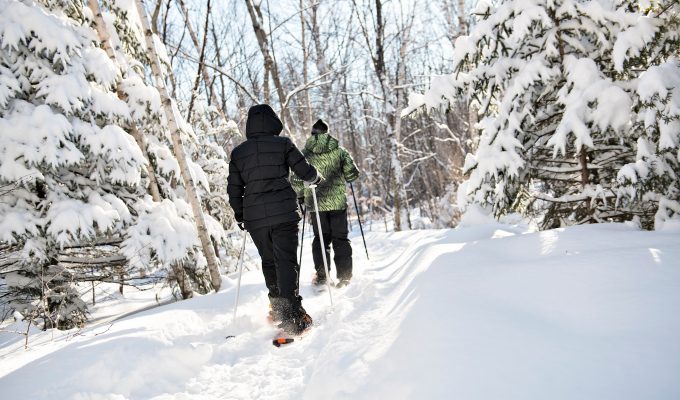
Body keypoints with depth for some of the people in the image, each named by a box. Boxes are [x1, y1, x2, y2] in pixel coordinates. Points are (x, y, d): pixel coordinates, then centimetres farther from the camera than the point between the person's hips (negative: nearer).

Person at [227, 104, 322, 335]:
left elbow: (234, 189, 12)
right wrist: (315, 179, 24)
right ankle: (293, 315, -14)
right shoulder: (283, 144, 1)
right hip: (284, 213, -3)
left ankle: (277, 308, 25)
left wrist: (239, 216, 24)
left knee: (268, 262, 18)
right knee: (287, 261, -5)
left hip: (254, 218, 3)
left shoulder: (238, 152, 10)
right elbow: (305, 172, 1)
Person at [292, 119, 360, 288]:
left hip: (316, 204, 0)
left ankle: (321, 276, 7)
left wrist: (300, 197, 13)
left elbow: (295, 180, -3)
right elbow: (353, 173, -3)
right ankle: (344, 276, 6)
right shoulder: (339, 150, 0)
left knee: (321, 239, 13)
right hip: (338, 201, 0)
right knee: (341, 239, 9)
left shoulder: (304, 153, 0)